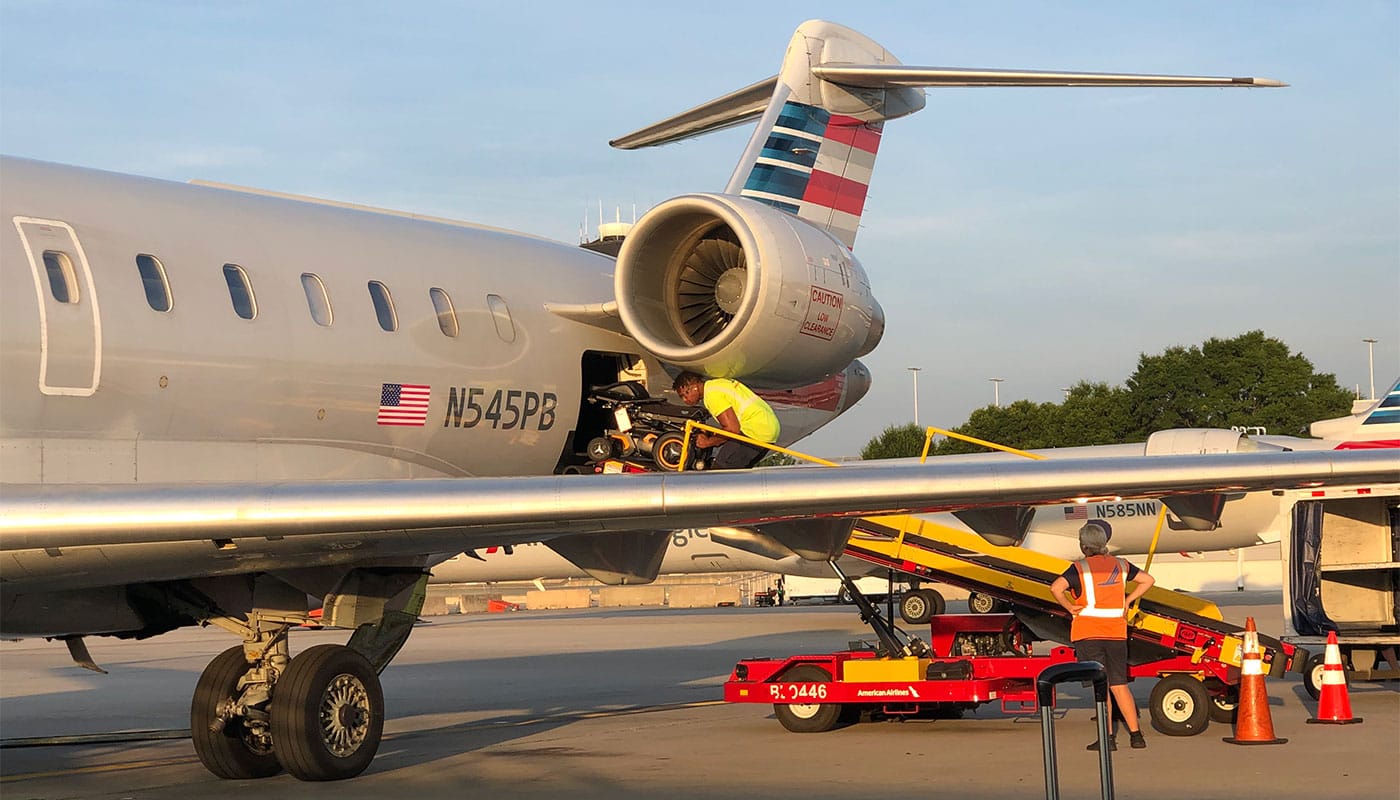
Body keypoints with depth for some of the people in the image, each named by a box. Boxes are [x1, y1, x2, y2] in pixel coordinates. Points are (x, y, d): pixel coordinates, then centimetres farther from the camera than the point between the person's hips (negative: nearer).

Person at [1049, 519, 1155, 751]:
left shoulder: (1079, 568, -7)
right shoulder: (1120, 565, 8)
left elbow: (1056, 588, -22)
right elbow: (1148, 580, 15)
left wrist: (1070, 607, -8)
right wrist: (1128, 600, 13)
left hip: (1088, 634, -4)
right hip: (1116, 634, 4)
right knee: (1119, 685, 10)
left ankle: (1108, 738, -2)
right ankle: (1136, 734, 7)